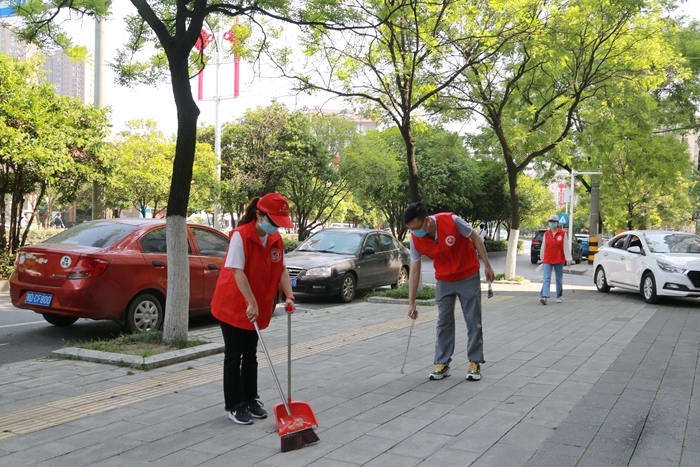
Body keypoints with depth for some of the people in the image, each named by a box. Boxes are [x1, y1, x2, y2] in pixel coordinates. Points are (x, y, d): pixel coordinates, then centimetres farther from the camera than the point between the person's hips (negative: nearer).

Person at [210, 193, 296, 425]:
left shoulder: (276, 240, 0)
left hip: (257, 308, 7)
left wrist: (289, 296, -8)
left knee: (250, 355, 16)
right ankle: (234, 406, 12)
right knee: (234, 357, 2)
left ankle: (250, 400, 28)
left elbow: (281, 269, 5)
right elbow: (238, 271, -26)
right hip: (232, 305, -7)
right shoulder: (240, 236, -22)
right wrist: (251, 303, -30)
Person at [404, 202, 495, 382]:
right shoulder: (415, 240, -16)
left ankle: (475, 363, 12)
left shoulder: (452, 221, -27)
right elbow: (414, 271, -9)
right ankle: (442, 363, 10)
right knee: (443, 322, 2)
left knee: (473, 321, 3)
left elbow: (475, 237, -10)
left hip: (468, 276, -2)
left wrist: (487, 265, -9)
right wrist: (411, 303, -9)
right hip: (444, 281, 3)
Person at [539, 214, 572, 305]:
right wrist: (542, 258, 17)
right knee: (546, 279, -11)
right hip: (547, 260, 1)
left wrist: (568, 259, -8)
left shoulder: (563, 233, -2)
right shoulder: (546, 234, 5)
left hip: (559, 260, -1)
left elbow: (566, 247, -4)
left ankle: (559, 297, 24)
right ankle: (544, 296, -21)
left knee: (559, 279, 10)